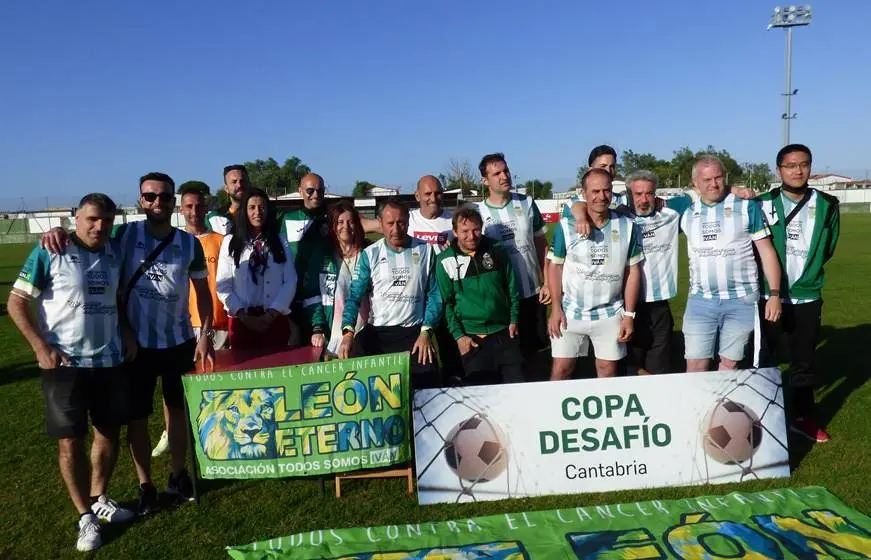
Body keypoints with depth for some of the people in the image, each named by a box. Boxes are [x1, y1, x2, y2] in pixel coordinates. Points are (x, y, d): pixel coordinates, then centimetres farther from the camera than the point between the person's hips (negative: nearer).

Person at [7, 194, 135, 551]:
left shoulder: (115, 252, 4)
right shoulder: (49, 253, -9)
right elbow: (16, 302, -7)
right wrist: (42, 348, -14)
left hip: (110, 360, 5)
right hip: (65, 363, -4)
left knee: (109, 433, 13)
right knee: (71, 441, 4)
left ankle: (99, 499, 33)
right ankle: (84, 515, 20)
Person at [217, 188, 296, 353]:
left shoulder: (280, 241, 7)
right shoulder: (230, 242, 4)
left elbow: (290, 281, 1)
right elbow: (223, 286, 0)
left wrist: (271, 314, -9)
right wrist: (244, 316, -10)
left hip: (275, 319, 1)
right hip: (241, 320, -1)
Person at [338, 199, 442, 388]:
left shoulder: (426, 251, 4)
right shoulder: (370, 254, 2)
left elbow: (434, 294, 3)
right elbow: (355, 296, -3)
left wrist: (425, 331, -7)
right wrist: (348, 331, -19)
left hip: (413, 331, 0)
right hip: (376, 331, 0)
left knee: (427, 379, -14)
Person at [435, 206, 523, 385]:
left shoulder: (496, 251, 2)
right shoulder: (446, 261, -5)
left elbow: (512, 287, 11)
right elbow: (446, 302, -3)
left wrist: (514, 320, 6)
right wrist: (458, 335, -7)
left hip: (503, 332, 2)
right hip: (470, 336, -2)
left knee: (517, 382, 6)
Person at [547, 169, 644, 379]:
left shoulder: (627, 226, -2)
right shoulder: (567, 225, -7)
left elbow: (633, 271, 2)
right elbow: (555, 266, -2)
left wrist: (629, 314, -1)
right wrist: (556, 308, -7)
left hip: (610, 314, 2)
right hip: (570, 312, -1)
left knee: (608, 370, 13)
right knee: (561, 369, 5)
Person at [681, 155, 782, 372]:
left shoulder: (746, 207, -2)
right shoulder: (687, 212, 5)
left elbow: (766, 252, -2)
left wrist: (775, 294, -7)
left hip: (741, 300, -2)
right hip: (700, 301, 2)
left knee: (729, 363, 8)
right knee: (695, 366, 1)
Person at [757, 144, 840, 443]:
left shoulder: (827, 206, 0)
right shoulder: (762, 205, -7)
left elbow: (826, 249, 11)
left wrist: (806, 274, 8)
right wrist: (771, 285, -1)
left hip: (807, 298, 2)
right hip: (767, 297, -2)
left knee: (804, 361, 14)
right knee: (761, 359, 7)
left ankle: (804, 417, 29)